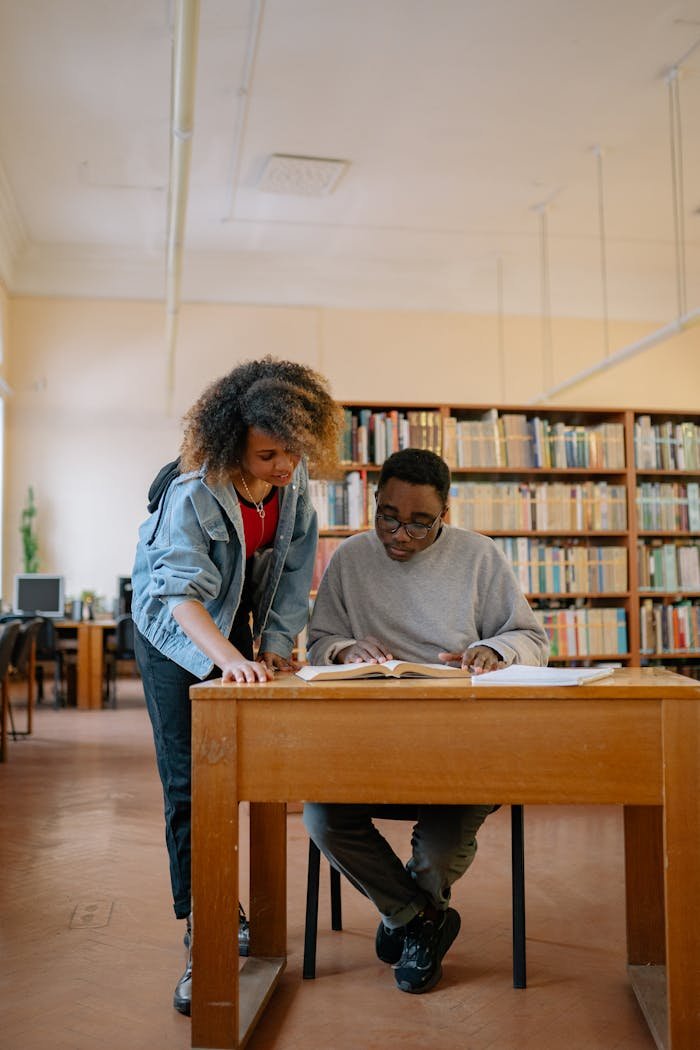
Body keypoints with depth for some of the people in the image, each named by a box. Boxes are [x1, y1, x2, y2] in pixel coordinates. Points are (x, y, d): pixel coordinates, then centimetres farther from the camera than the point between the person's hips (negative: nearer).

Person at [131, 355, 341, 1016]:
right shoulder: (192, 494, -33)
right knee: (189, 782, -10)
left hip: (237, 624, 6)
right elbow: (183, 592, -42)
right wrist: (231, 659, -57)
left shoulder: (294, 482, -16)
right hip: (175, 633, -5)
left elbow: (294, 573, -7)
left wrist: (275, 647, -11)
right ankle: (202, 941, -3)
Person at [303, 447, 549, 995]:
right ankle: (425, 916, 4)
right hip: (368, 734, 2)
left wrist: (492, 651, -15)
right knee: (323, 816, -24)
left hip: (463, 734, -1)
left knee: (456, 825, -27)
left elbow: (532, 638, 8)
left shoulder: (479, 555, 5)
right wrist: (347, 650, -14)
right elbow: (319, 642, 10)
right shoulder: (350, 558, 9)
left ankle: (406, 910, 13)